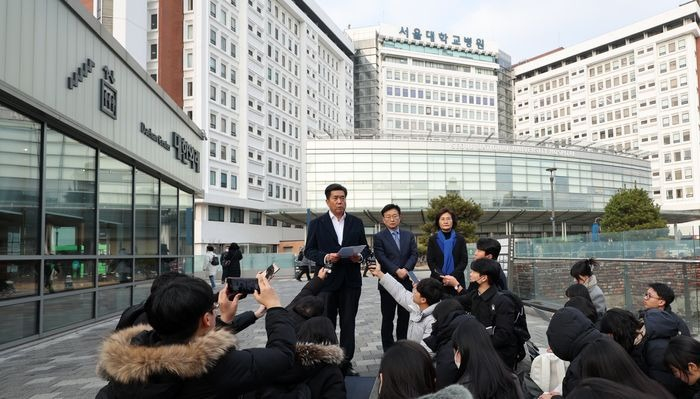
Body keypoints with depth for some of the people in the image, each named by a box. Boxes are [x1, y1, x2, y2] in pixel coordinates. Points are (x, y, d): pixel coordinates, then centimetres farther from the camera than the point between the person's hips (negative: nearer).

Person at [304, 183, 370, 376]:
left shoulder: (356, 222, 8)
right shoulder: (317, 223, 2)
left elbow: (365, 248, 10)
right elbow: (309, 250, 1)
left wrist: (360, 257, -11)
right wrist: (325, 257, -17)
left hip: (351, 280, 2)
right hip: (326, 280, -2)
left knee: (348, 323, 6)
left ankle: (346, 362, 15)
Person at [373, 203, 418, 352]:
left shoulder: (409, 235, 11)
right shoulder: (379, 237, 0)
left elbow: (414, 254, 2)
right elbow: (382, 258, -10)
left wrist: (405, 269, -15)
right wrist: (396, 271, -19)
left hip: (406, 282, 3)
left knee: (404, 316, 10)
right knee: (387, 317, 4)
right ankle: (388, 349, 13)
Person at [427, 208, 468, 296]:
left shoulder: (460, 239, 7)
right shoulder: (433, 239, 7)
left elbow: (464, 261, 3)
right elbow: (430, 261, 2)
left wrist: (452, 276, -12)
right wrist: (442, 277, -12)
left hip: (456, 280, 0)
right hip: (437, 281, 0)